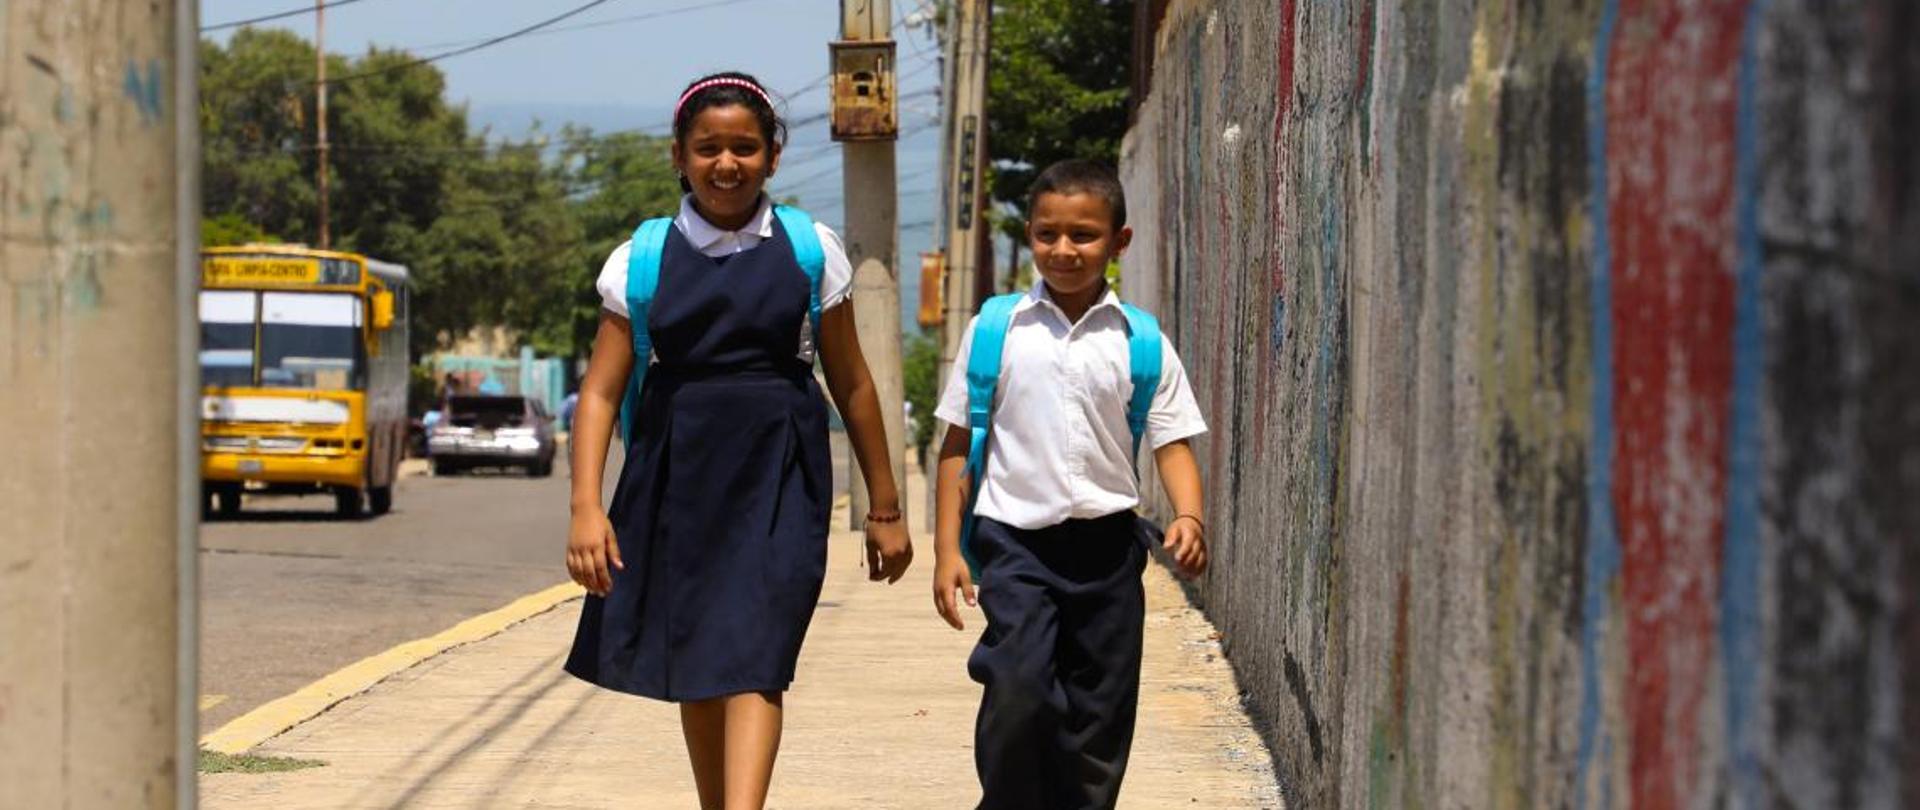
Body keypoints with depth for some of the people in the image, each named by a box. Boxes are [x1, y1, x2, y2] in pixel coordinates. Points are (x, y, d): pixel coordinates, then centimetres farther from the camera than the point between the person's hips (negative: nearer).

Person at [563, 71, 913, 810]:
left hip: (778, 480, -2)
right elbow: (602, 389, 1)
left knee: (754, 664, -15)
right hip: (678, 480, 2)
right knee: (695, 672, 11)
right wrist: (587, 506, -11)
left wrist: (884, 509, 11)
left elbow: (850, 385, 9)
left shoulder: (810, 251, 3)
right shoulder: (642, 261, 3)